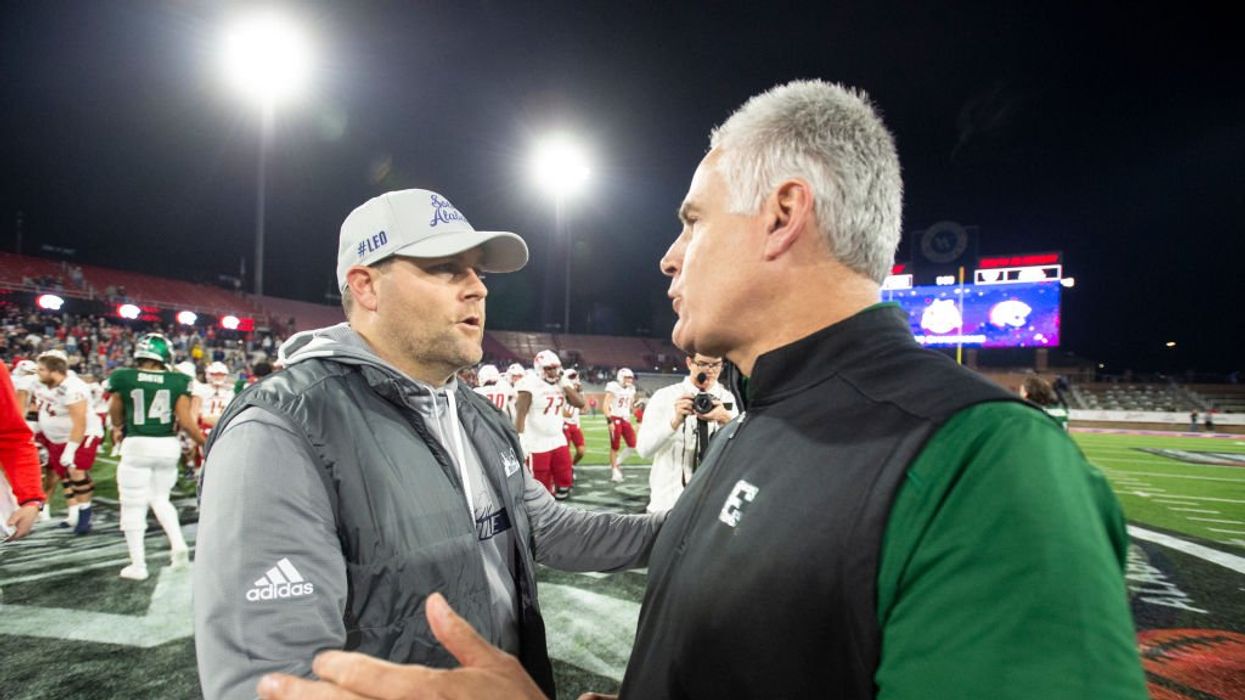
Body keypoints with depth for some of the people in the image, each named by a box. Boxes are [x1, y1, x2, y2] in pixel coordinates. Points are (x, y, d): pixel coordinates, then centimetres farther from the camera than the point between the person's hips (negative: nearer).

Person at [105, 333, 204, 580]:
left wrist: (118, 428, 32)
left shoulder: (123, 378, -6)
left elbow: (116, 415, 10)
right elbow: (186, 421, -6)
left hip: (137, 445, -2)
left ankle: (138, 565, 14)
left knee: (133, 506, 9)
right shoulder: (178, 381, -5)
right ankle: (178, 545, 8)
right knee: (160, 499, 23)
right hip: (168, 445, 2)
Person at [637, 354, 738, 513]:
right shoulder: (664, 397, -2)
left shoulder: (728, 399, 4)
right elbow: (644, 449, -12)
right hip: (669, 500, -2)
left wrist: (726, 420, -27)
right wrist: (675, 421, -27)